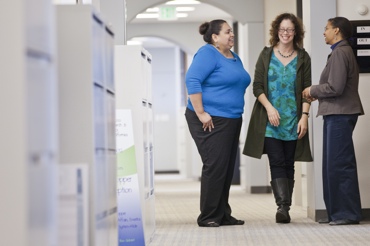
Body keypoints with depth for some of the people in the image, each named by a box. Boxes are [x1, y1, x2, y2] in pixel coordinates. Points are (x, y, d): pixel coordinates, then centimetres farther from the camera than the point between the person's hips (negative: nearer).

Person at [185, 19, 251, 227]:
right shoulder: (207, 53, -10)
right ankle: (208, 217, -4)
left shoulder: (234, 58, 17)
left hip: (232, 121, 9)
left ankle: (223, 215, 16)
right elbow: (192, 81, -19)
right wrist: (201, 113, -22)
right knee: (215, 167, -10)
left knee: (228, 169, 9)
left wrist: (237, 113, 17)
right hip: (211, 121, -9)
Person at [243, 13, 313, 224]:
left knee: (288, 164, 4)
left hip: (293, 121, 1)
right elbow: (257, 86, 3)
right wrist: (269, 108, -11)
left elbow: (307, 90, 4)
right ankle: (283, 206, -19)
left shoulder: (303, 58, 7)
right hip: (270, 121, -1)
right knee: (277, 163, -11)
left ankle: (285, 208, 8)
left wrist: (305, 116, -7)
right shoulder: (266, 55, 7)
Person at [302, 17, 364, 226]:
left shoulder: (340, 53, -13)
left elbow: (335, 87, -20)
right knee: (333, 164, 11)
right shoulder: (345, 51, 18)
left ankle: (348, 213, -5)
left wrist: (312, 90, -5)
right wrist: (316, 93, 10)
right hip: (337, 114, 10)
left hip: (340, 114, -10)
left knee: (339, 164, -8)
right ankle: (336, 212, 15)